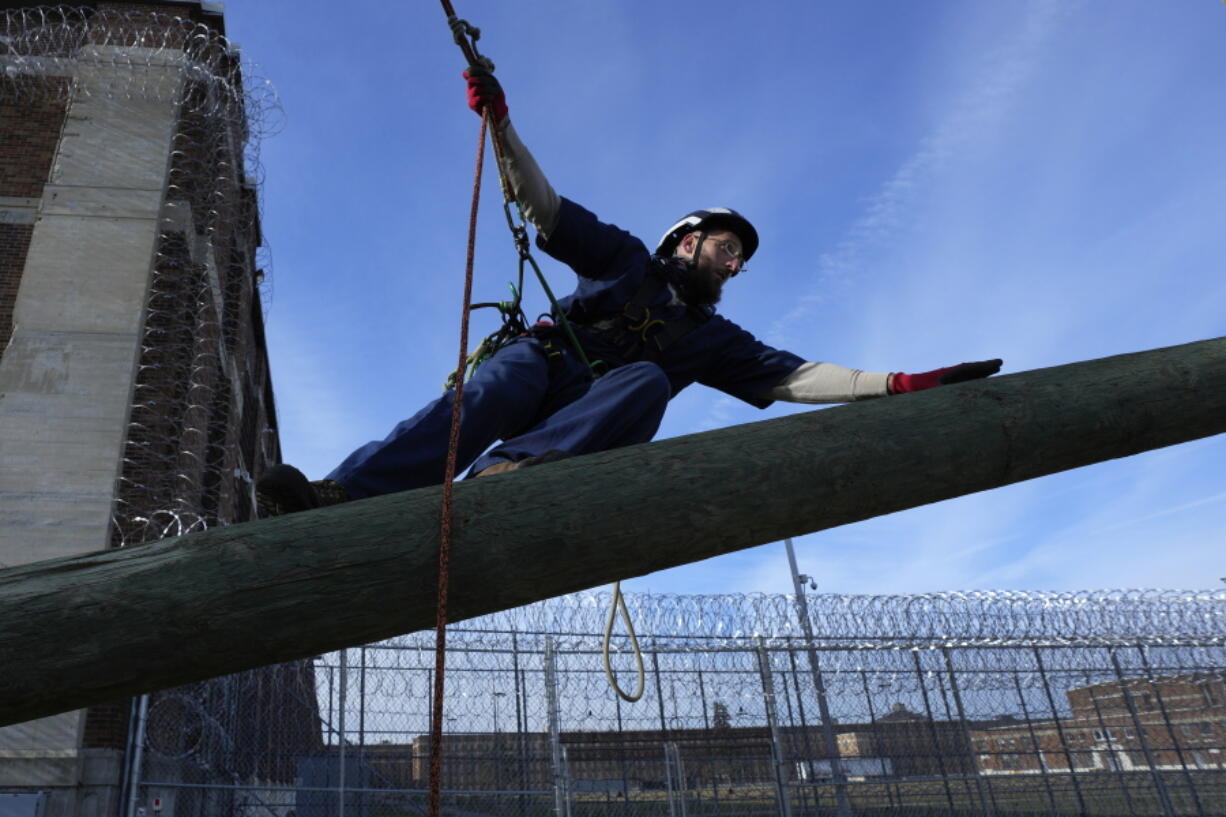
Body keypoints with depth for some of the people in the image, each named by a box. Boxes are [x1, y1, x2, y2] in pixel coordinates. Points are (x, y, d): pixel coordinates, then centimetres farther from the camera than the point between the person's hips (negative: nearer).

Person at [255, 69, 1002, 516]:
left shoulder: (712, 336, 26)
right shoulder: (621, 257, 19)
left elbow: (797, 377, 16)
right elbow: (543, 204, 9)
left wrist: (901, 385, 5)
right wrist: (500, 122, -6)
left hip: (599, 419, 2)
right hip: (541, 365, -1)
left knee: (646, 380, -31)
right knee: (488, 395, -35)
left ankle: (508, 472, -53)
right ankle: (340, 496, -56)